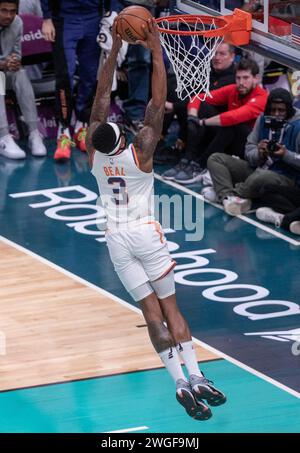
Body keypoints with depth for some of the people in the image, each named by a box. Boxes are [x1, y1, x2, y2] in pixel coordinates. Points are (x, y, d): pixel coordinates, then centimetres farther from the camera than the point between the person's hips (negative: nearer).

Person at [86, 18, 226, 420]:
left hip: (116, 239, 3)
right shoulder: (140, 152, -12)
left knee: (152, 313, -1)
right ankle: (195, 377, -7)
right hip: (146, 234, -3)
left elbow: (102, 97, 3)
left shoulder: (94, 154, -3)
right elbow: (158, 102, -12)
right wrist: (156, 51, -10)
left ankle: (181, 383, -11)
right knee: (170, 307, 3)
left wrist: (115, 48, 6)